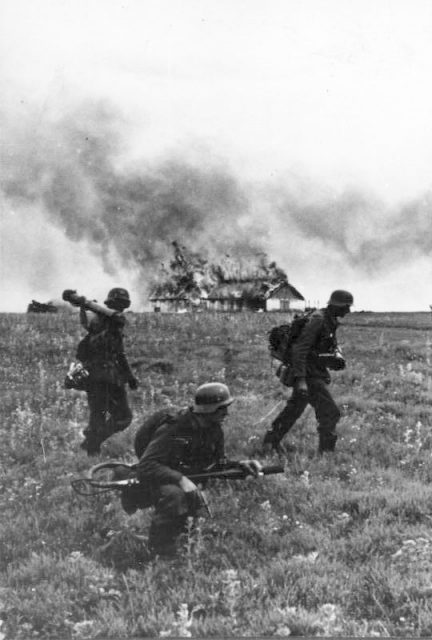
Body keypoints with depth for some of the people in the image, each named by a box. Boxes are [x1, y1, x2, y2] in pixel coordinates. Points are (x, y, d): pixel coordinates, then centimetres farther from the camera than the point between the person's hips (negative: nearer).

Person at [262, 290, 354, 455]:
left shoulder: (330, 320, 8)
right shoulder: (318, 320, -22)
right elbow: (299, 349, -27)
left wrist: (337, 356, -1)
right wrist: (300, 380, -32)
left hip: (317, 373, 10)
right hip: (309, 376, -10)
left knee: (294, 408, 22)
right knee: (330, 413, -11)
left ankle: (271, 441, 35)